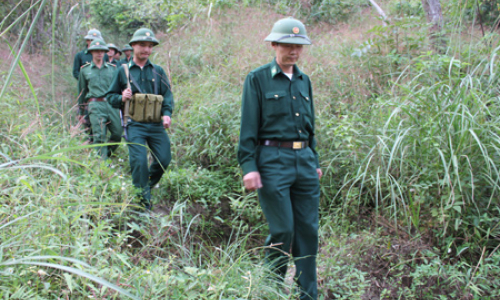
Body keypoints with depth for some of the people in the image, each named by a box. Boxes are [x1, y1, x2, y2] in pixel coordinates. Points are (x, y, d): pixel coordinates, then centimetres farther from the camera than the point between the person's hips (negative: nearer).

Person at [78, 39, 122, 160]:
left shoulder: (112, 68, 15)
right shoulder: (85, 70, 13)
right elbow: (81, 92, 17)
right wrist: (81, 112, 17)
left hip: (112, 104, 2)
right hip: (95, 105, -2)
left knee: (118, 134, -3)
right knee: (99, 136, -10)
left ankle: (107, 154, 21)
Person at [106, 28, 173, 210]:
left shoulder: (158, 71, 12)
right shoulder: (123, 71, 7)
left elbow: (168, 94, 7)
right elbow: (111, 96, 12)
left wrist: (167, 113, -11)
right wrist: (122, 98, -11)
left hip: (157, 125, 3)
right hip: (135, 125, -2)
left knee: (164, 159, -1)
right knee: (139, 161, -12)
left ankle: (148, 185, 28)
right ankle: (143, 200, 2)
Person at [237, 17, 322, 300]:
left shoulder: (304, 81, 15)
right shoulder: (257, 79, -2)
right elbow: (248, 127, -5)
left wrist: (315, 161, 18)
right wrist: (249, 167, -12)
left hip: (304, 160, 6)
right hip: (273, 160, -6)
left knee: (308, 230, 7)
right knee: (283, 231, -4)